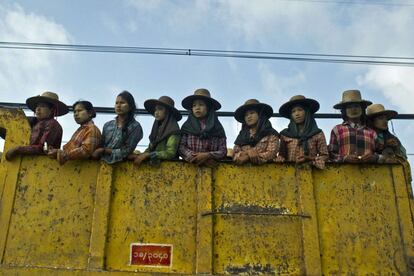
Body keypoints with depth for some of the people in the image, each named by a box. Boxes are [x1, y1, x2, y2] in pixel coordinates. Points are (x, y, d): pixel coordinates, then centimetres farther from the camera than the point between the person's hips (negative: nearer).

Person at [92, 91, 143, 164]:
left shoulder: (135, 126, -3)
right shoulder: (107, 125, 12)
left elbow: (127, 151, -8)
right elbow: (100, 146, 15)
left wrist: (104, 150, -8)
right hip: (102, 162, 4)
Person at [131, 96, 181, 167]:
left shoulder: (173, 129, -5)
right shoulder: (157, 127, 14)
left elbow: (170, 153, -12)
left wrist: (147, 155, -13)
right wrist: (140, 155, -3)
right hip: (153, 164, 5)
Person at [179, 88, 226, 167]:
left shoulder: (217, 127, 11)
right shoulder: (187, 126, 13)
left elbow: (223, 151, 5)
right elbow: (181, 147, 3)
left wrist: (208, 155, -12)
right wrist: (196, 158, -11)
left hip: (211, 166, 0)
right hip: (190, 166, 0)